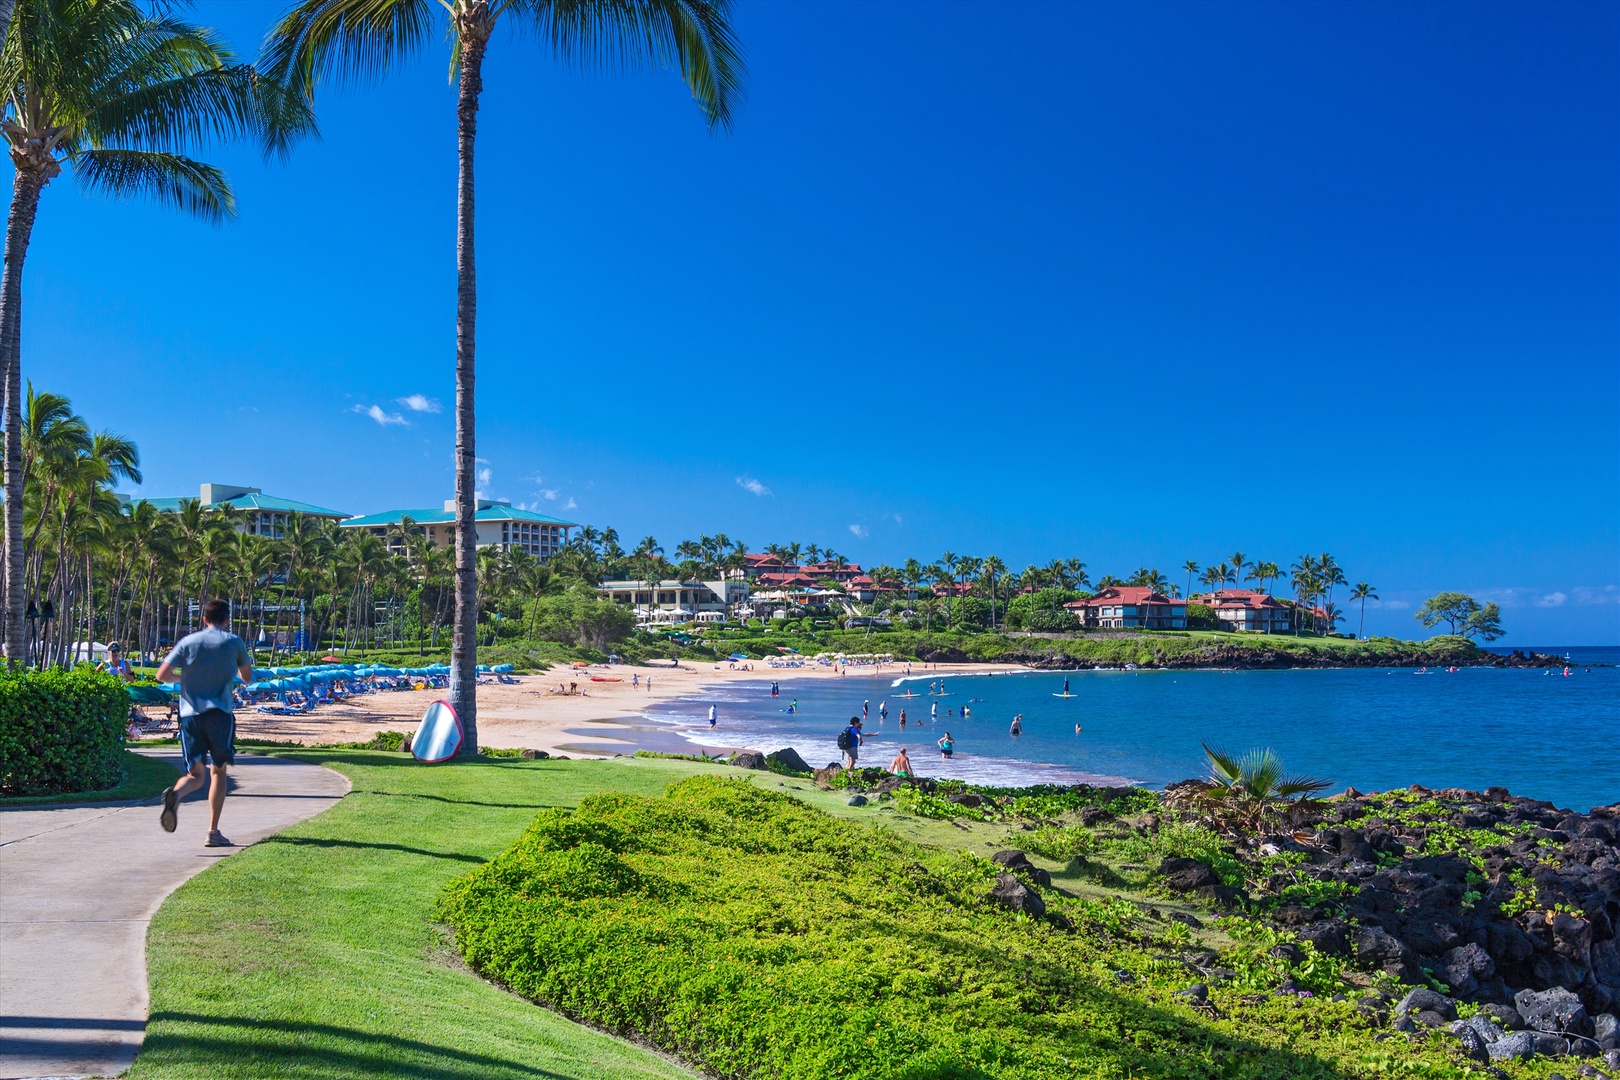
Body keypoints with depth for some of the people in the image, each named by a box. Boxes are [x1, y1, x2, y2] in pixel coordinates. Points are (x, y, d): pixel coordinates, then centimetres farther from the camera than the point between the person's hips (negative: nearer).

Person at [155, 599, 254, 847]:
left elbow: (162, 675, 2)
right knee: (218, 771, 9)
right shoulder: (234, 642, 4)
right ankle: (213, 832, 4)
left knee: (195, 773, 8)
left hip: (190, 714, 2)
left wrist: (183, 676, 22)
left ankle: (175, 793, -28)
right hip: (220, 713, -2)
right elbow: (247, 677, 14)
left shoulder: (188, 642, 8)